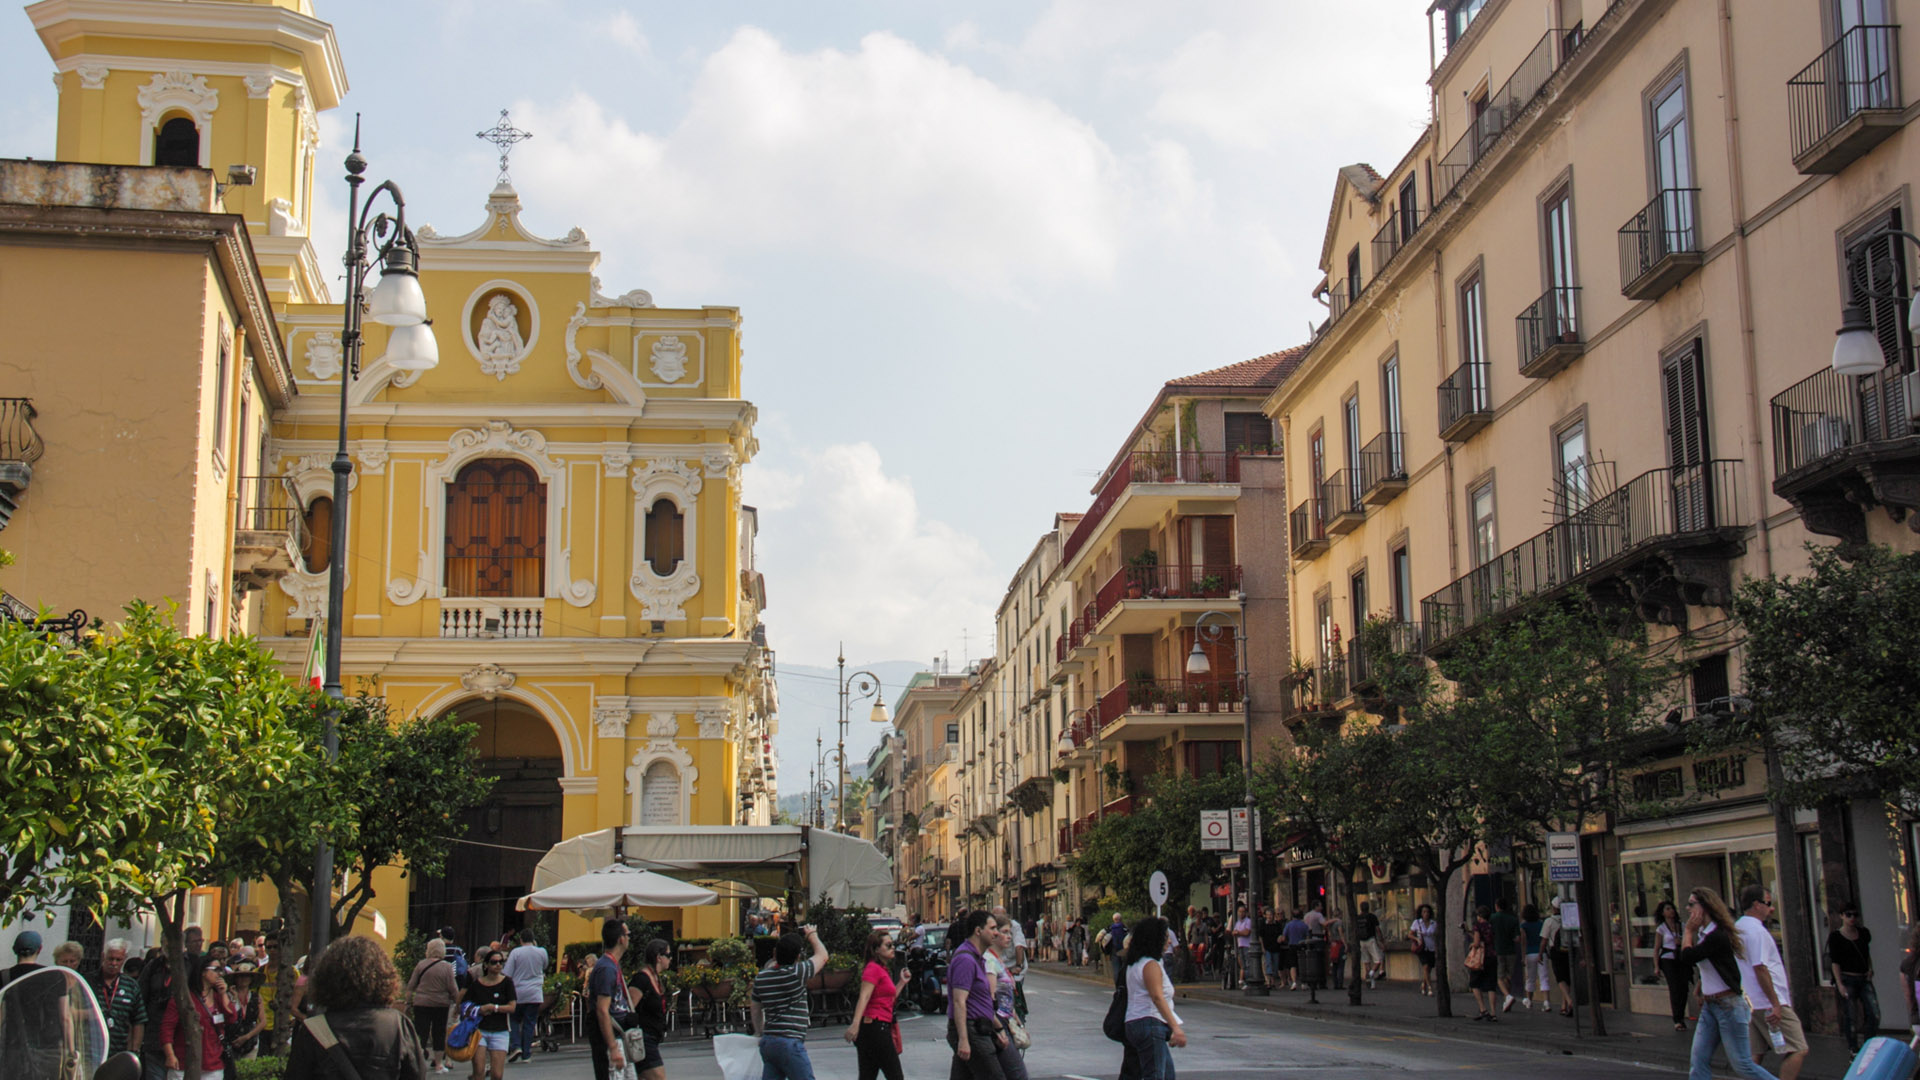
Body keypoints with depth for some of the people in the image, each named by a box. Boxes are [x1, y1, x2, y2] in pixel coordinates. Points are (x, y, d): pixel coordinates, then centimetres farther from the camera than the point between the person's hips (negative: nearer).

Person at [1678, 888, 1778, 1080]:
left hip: (1729, 1004, -9)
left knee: (1741, 1063, -3)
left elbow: (1687, 958, -21)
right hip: (1709, 1005, 9)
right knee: (1698, 1062, 3)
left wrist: (1688, 931, -11)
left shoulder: (1718, 936, -18)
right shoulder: (1703, 933, 11)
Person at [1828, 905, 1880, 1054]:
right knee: (1849, 1015, -2)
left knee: (1874, 1013, -6)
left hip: (1864, 978, 4)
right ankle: (1852, 1047, 9)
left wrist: (1870, 969, 6)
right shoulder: (1835, 936, -4)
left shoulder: (1864, 933, 11)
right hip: (1847, 979, -4)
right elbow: (1835, 961, -7)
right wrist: (1839, 984, -14)